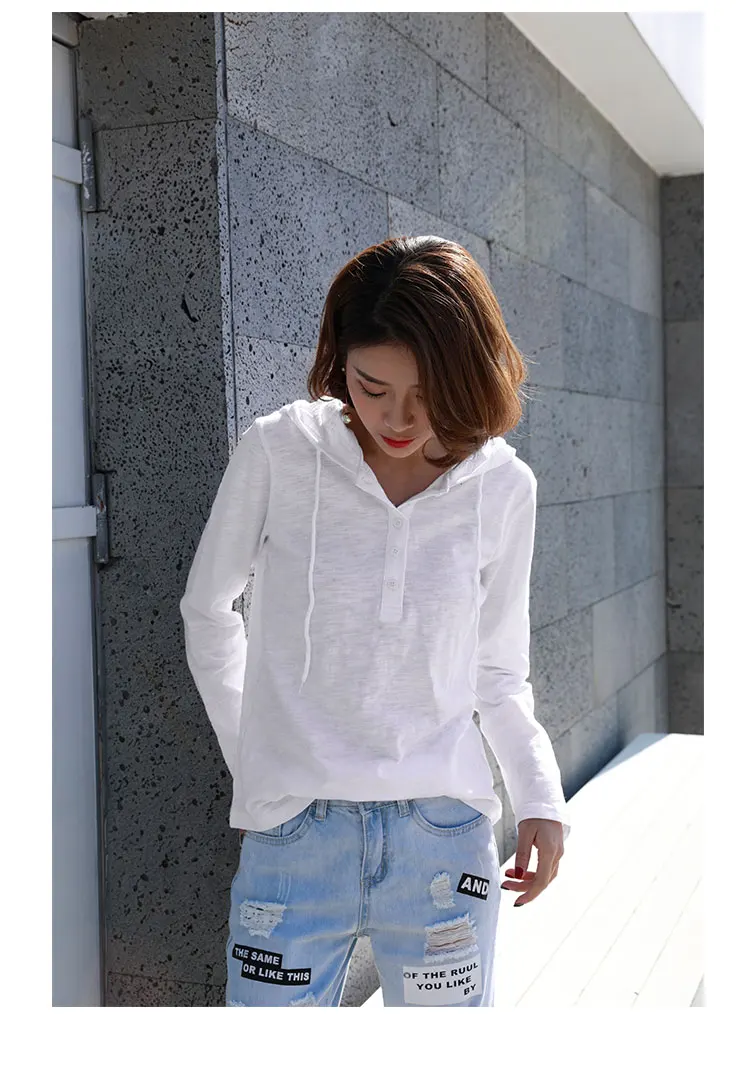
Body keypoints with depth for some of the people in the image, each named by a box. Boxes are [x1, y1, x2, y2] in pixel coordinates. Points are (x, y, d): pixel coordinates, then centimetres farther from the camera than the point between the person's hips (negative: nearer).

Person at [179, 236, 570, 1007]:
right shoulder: (277, 453, -8)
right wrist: (251, 761, 8)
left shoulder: (504, 488, -2)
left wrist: (540, 797, -3)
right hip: (291, 836, -1)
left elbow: (496, 669, 9)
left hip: (443, 837, 2)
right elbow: (208, 611, 6)